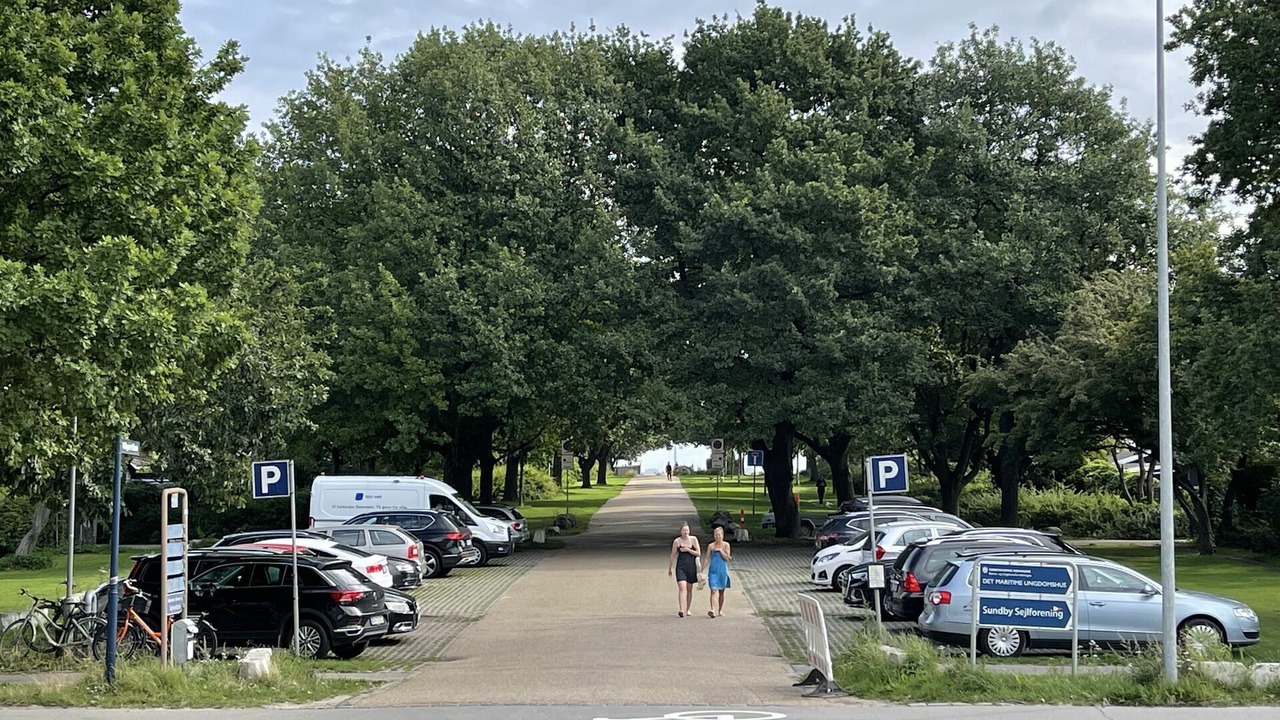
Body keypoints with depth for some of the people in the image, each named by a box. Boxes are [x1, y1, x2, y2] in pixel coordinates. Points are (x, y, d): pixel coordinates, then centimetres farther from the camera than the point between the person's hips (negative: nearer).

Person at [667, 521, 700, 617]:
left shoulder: (693, 539, 2)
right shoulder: (677, 541, -1)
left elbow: (698, 554, 1)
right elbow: (673, 555, 7)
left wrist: (688, 550, -11)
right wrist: (670, 568, 12)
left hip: (691, 567, 2)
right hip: (680, 567, -2)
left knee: (689, 589, 11)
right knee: (682, 588, -16)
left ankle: (687, 609, 26)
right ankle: (682, 610, -24)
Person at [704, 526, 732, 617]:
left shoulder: (726, 545, 3)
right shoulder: (711, 546, 4)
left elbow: (726, 557, -5)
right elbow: (707, 559, 5)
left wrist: (720, 550, -12)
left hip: (723, 570, 1)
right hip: (713, 570, -1)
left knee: (721, 591, 11)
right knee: (714, 590, -13)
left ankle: (720, 610, 25)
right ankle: (713, 610, -24)